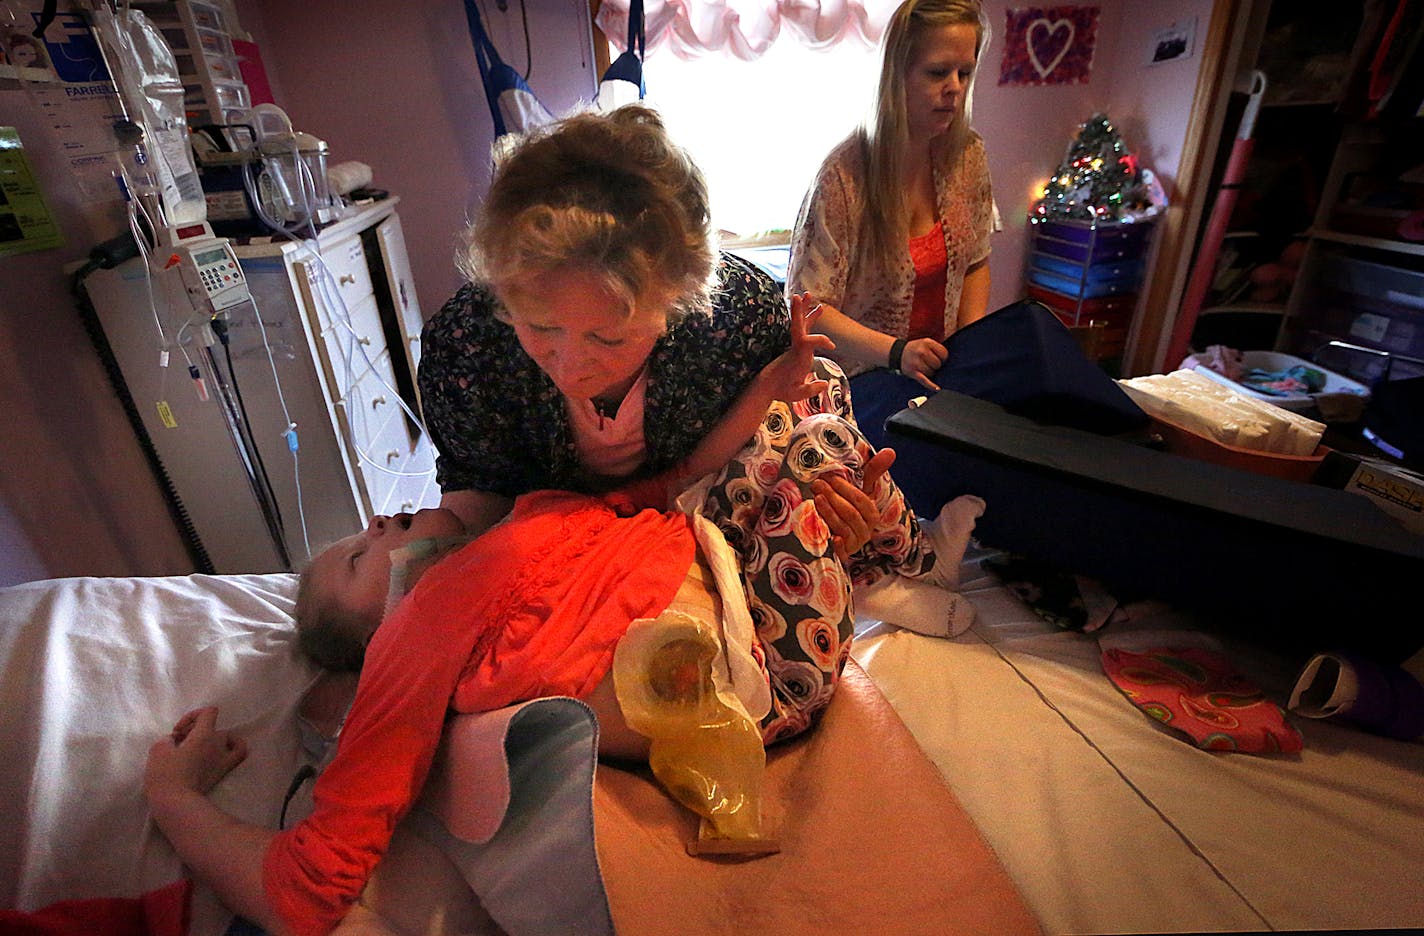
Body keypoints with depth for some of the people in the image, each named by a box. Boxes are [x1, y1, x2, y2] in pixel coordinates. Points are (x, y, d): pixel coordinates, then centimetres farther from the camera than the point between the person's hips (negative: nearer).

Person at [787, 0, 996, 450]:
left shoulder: (969, 155, 1)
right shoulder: (845, 175, -18)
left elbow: (976, 264, 13)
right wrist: (895, 352, -28)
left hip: (940, 363, 6)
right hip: (863, 373, -5)